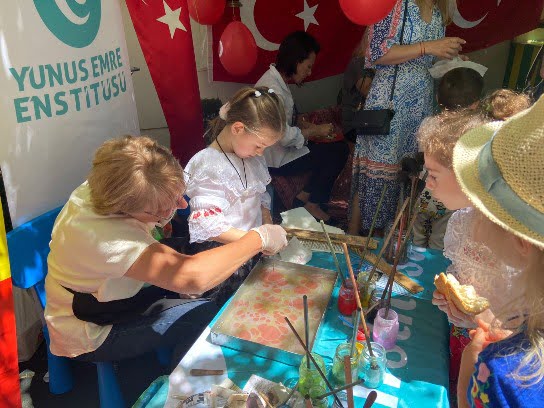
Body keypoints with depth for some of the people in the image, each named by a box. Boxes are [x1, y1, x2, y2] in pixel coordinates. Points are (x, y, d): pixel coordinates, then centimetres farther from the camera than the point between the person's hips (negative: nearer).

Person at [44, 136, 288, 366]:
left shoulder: (102, 190, -15)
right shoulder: (101, 235, -41)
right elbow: (193, 277, -49)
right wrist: (259, 238, -37)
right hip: (89, 338, -8)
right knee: (207, 316, -15)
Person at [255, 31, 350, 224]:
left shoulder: (277, 79, 6)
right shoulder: (272, 89, -25)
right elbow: (285, 137, -27)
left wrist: (312, 127, 2)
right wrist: (316, 131, -13)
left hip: (280, 149, 10)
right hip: (277, 159, -10)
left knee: (339, 147, 8)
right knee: (339, 151, -8)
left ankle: (305, 197, 8)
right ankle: (311, 203, 6)